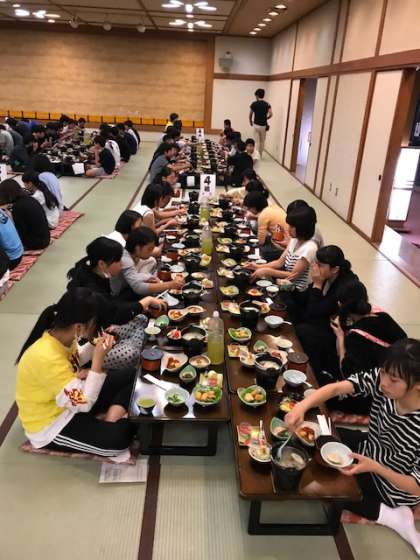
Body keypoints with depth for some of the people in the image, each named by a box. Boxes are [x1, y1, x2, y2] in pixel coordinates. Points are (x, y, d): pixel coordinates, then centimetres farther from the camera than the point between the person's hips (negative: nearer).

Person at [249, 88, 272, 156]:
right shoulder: (267, 104, -2)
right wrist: (265, 118, 9)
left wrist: (250, 122, 25)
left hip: (256, 125, -1)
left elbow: (250, 115, 6)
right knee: (262, 142, 14)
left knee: (257, 141, 4)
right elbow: (271, 114, -12)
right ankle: (260, 155, 21)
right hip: (264, 125, 1)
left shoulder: (254, 104, -4)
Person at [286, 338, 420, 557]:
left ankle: (389, 515, 3)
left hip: (393, 486, -5)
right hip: (371, 449, 6)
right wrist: (302, 406, -47)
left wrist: (374, 467, -41)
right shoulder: (380, 379, -26)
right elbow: (336, 388, -30)